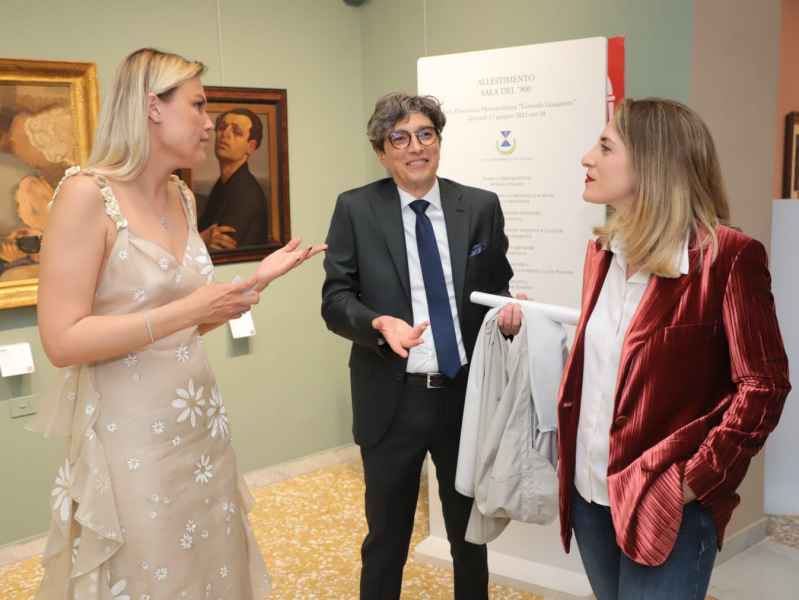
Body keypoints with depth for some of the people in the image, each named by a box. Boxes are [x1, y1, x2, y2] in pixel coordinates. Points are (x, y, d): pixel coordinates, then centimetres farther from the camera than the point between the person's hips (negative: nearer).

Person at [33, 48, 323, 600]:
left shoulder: (182, 197, 8)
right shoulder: (87, 194, -14)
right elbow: (62, 342, -19)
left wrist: (258, 279, 4)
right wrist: (186, 310, -21)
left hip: (200, 425, 7)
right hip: (132, 435, -7)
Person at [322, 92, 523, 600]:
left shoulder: (482, 207, 1)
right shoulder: (356, 209, -4)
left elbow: (497, 287, 9)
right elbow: (335, 299, -5)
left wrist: (508, 310, -14)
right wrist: (379, 323, -24)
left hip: (467, 393, 2)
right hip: (392, 399, -1)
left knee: (470, 532, 20)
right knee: (386, 537, 15)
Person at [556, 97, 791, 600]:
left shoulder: (727, 255, -15)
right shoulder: (604, 250, 7)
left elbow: (763, 386, -14)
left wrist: (696, 480, -16)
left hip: (665, 503, -7)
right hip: (589, 489, 7)